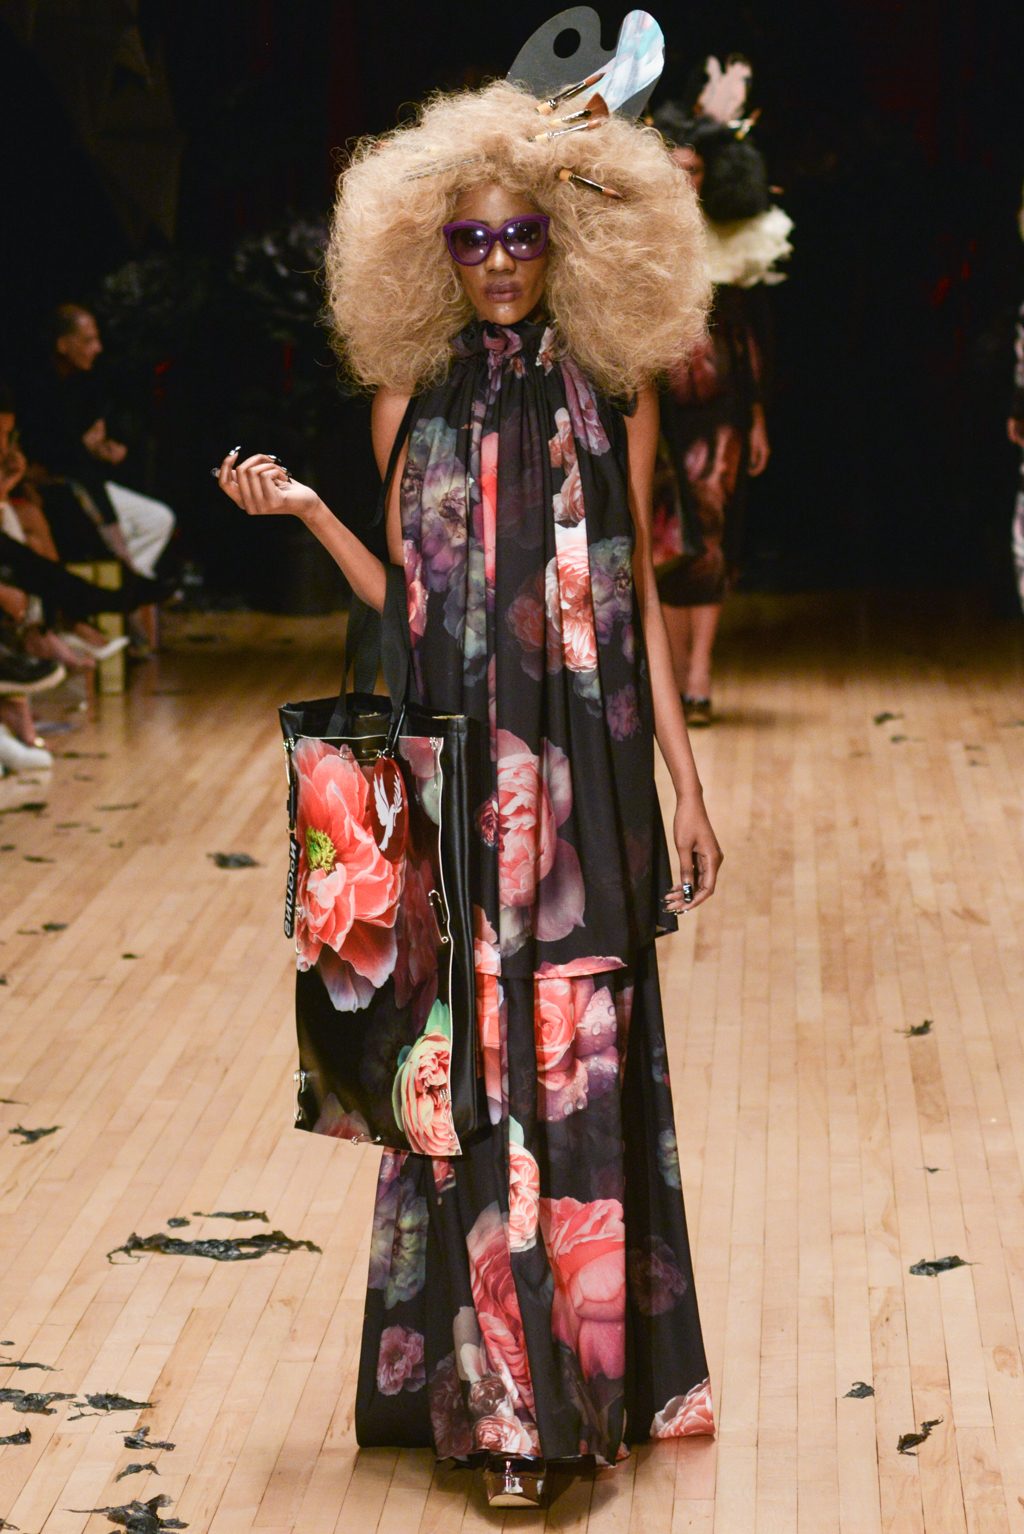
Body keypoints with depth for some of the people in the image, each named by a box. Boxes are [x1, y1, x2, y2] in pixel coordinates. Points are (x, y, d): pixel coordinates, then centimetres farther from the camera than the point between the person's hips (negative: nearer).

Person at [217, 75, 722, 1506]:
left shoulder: (614, 397, 4)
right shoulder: (415, 400, 6)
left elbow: (639, 600, 6)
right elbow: (405, 604, 7)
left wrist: (687, 786, 3)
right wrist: (304, 512, -7)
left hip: (586, 779, -1)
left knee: (585, 1051, 1)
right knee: (472, 1052, 2)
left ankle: (597, 1362, 12)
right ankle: (488, 1384, 11)